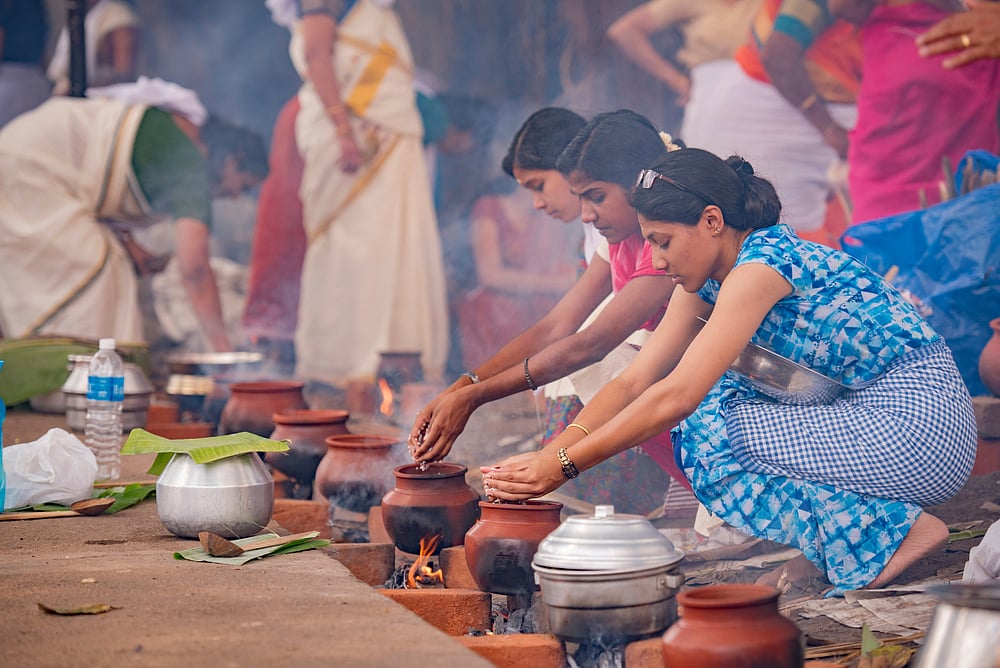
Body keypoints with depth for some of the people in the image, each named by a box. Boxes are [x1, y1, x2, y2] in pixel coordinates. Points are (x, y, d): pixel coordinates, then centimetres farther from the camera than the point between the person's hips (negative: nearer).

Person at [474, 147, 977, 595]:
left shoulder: (761, 265, -19)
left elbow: (676, 396, -24)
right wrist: (542, 458, -6)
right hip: (870, 412, 9)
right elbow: (633, 383, 6)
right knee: (704, 413, -1)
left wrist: (562, 466, -21)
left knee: (708, 432, -15)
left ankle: (895, 533, -11)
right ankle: (821, 549, -1)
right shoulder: (706, 283, 8)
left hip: (917, 421, -9)